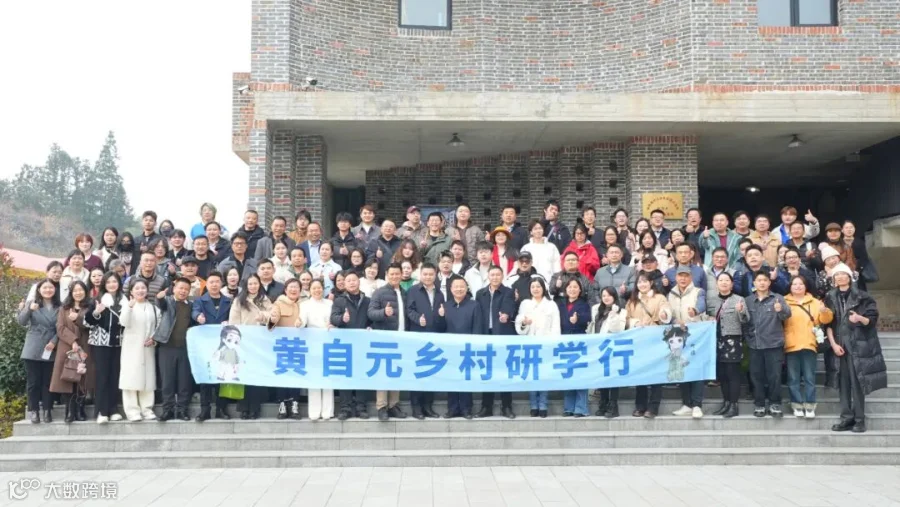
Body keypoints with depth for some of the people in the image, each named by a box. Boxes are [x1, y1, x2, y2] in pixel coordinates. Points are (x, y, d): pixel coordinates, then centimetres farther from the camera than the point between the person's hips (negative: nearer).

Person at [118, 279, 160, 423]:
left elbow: (159, 325, 11)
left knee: (147, 377, 5)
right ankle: (132, 411, -5)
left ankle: (147, 409, 11)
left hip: (148, 347, 3)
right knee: (132, 377, -6)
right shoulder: (127, 305, 2)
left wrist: (154, 338, -6)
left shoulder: (153, 307, 11)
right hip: (131, 347, -3)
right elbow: (124, 322, -14)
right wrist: (129, 307, -28)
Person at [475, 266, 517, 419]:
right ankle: (486, 407, 11)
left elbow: (510, 310, -15)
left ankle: (506, 407, 6)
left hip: (503, 336, -3)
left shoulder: (509, 292, 2)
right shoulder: (480, 293, 13)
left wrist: (506, 316, -38)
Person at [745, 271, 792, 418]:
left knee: (774, 376, -1)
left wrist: (781, 310, -35)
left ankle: (775, 404, 10)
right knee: (757, 376, 6)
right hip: (755, 344, 2)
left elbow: (787, 314, -13)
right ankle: (759, 405, 14)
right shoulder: (748, 300, 9)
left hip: (774, 343, -2)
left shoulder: (778, 298, 2)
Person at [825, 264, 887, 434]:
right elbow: (828, 323, 7)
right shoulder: (830, 298, 9)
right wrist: (833, 344, -4)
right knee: (844, 382, 3)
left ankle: (859, 420, -2)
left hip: (858, 344, -3)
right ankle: (847, 418, 7)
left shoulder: (862, 296, 1)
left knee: (857, 381, -6)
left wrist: (860, 318, -22)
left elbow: (872, 319, -1)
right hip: (840, 345, 3)